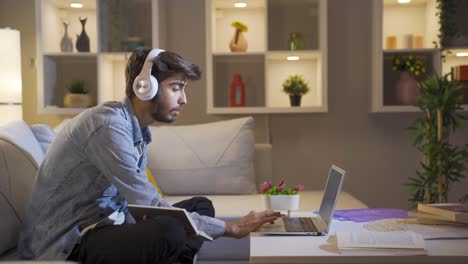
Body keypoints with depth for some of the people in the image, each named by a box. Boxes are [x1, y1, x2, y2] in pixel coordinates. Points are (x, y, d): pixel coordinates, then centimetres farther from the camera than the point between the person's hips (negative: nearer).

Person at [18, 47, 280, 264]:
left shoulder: (137, 128, 8)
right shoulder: (108, 124, -21)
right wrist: (231, 228, -18)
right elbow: (149, 206, -23)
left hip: (101, 224, 10)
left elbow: (142, 201, 7)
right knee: (170, 230, -33)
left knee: (200, 206, 11)